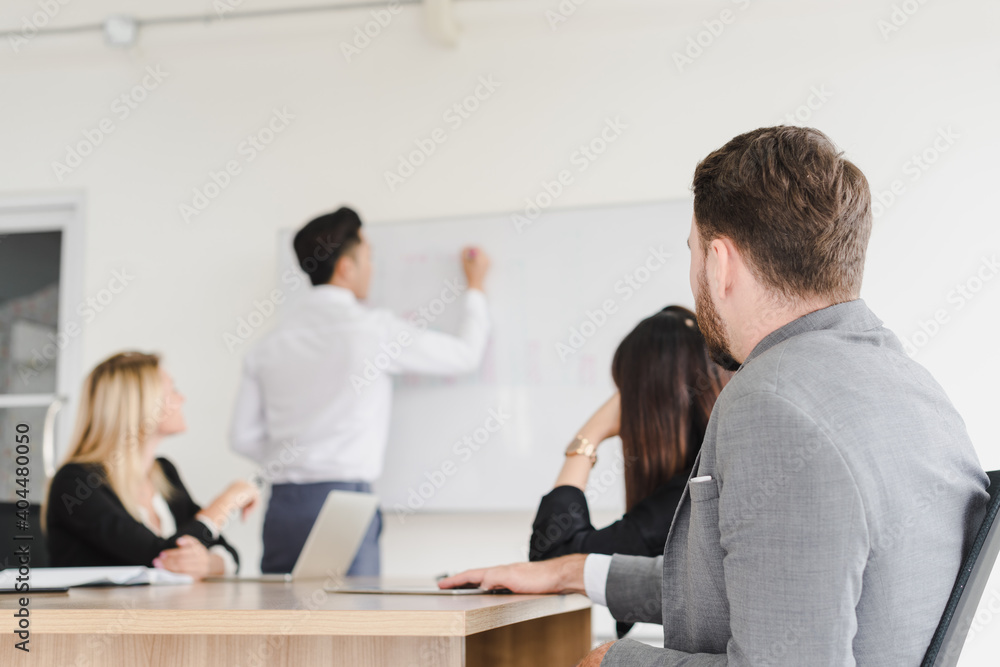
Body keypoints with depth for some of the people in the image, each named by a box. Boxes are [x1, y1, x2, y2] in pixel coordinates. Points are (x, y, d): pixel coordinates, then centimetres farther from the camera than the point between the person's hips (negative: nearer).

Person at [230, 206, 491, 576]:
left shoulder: (270, 341, 10)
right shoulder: (372, 327, -5)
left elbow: (244, 436, 10)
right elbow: (466, 355, 6)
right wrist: (475, 288, 22)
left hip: (282, 504, 6)